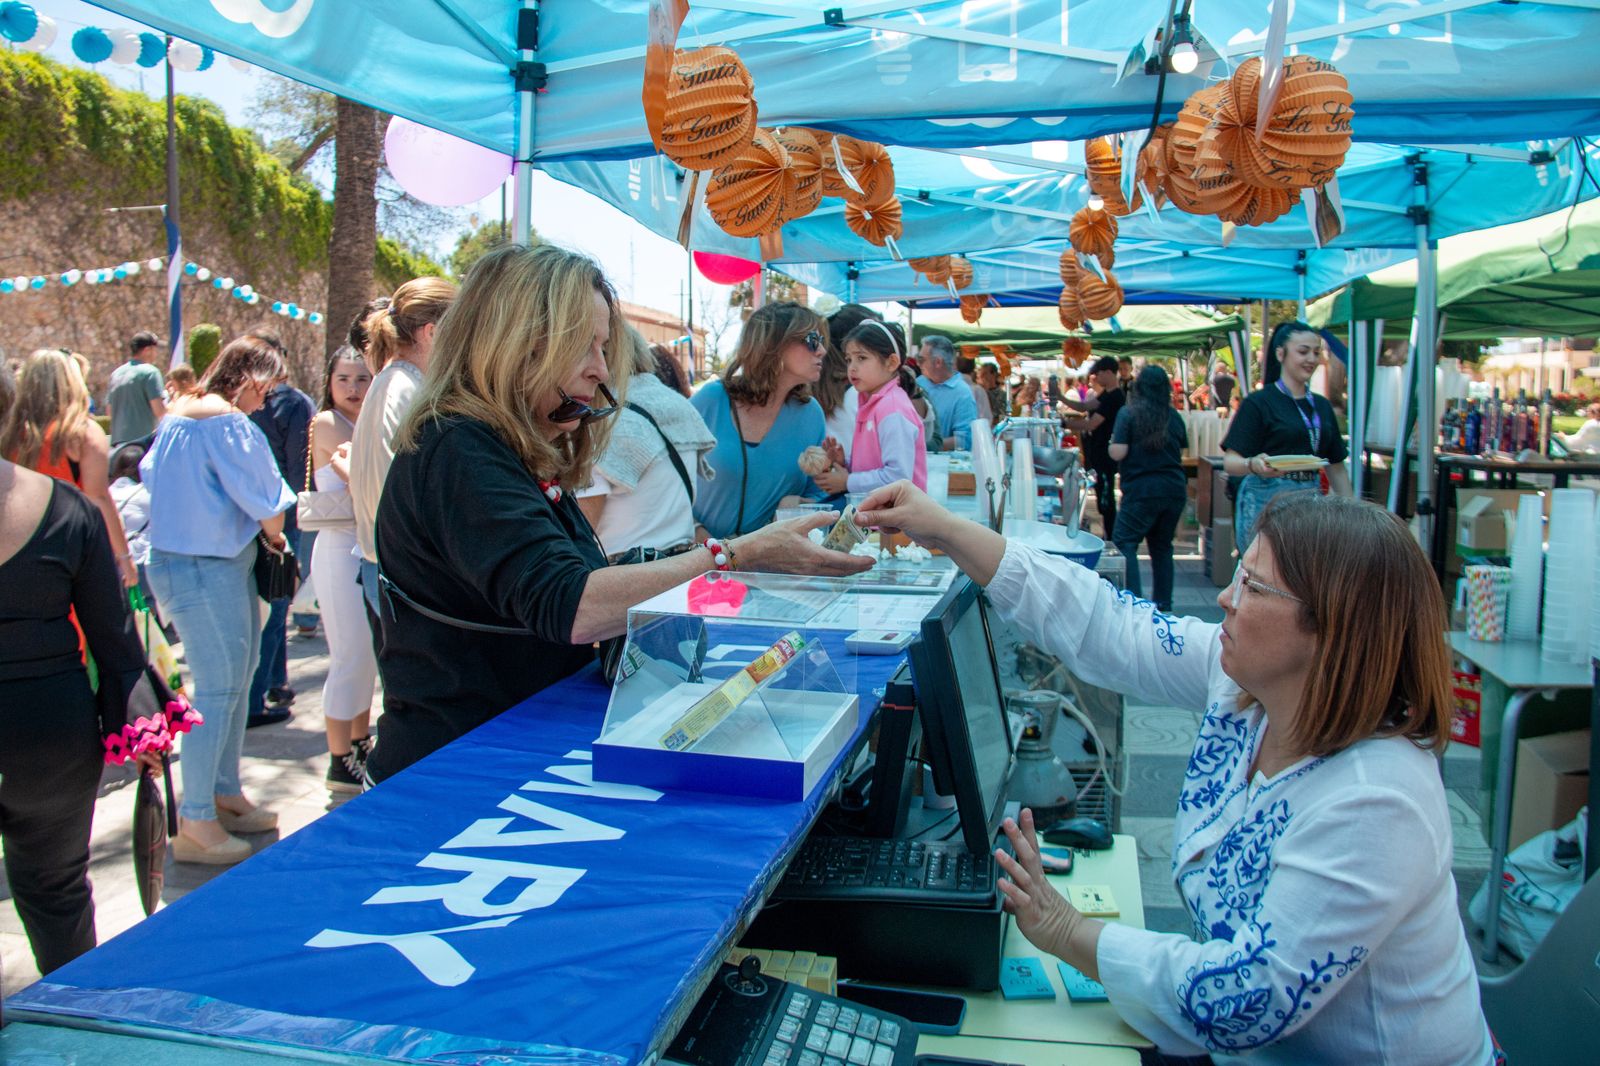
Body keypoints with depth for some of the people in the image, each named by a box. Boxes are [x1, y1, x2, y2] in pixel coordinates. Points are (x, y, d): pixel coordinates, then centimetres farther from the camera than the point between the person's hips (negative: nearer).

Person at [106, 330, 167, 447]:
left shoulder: (116, 373, 14)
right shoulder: (150, 372, -8)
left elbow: (110, 410, 19)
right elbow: (160, 411, -15)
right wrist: (166, 395, 4)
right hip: (143, 440, -7)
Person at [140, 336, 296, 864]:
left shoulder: (177, 415, 14)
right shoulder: (228, 422, -16)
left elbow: (152, 475, 21)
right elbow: (263, 501, -16)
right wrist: (276, 538, 5)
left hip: (222, 562, 10)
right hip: (206, 568, -10)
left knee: (238, 676, 16)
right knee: (218, 689, -6)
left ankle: (225, 795, 26)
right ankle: (194, 824, 1)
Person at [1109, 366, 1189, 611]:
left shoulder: (1128, 414, -7)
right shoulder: (1175, 417, 7)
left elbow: (1118, 452, -12)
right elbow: (1183, 453, 15)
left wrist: (1110, 445, 8)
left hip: (1141, 490, -5)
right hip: (1175, 489, 5)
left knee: (1124, 544, 0)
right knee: (1162, 546, 15)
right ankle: (1163, 604, 19)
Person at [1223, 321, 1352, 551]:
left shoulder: (1322, 406, 15)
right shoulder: (1258, 403, -4)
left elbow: (1336, 467, 19)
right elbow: (1230, 462, -11)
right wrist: (1254, 464, -32)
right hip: (1266, 503, -5)